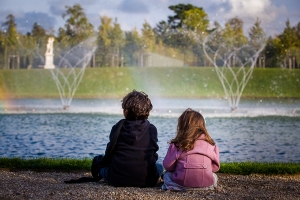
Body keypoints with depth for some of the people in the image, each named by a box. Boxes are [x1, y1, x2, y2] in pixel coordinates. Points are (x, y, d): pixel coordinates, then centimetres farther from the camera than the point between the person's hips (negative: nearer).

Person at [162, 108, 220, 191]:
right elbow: (215, 167, 9)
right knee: (214, 175, 33)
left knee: (167, 175, 28)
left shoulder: (177, 145, -2)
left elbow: (168, 166, 1)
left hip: (181, 183, -1)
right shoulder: (210, 144, 4)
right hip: (206, 183, 1)